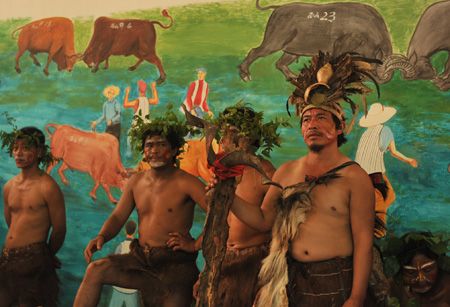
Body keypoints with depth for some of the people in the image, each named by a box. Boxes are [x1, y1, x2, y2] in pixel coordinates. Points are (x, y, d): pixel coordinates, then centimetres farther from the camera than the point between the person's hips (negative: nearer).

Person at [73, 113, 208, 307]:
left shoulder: (185, 182, -8)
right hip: (141, 259, 5)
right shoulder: (136, 181, 11)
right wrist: (102, 237, -8)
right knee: (96, 269, -12)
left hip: (175, 264, -4)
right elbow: (118, 217, 12)